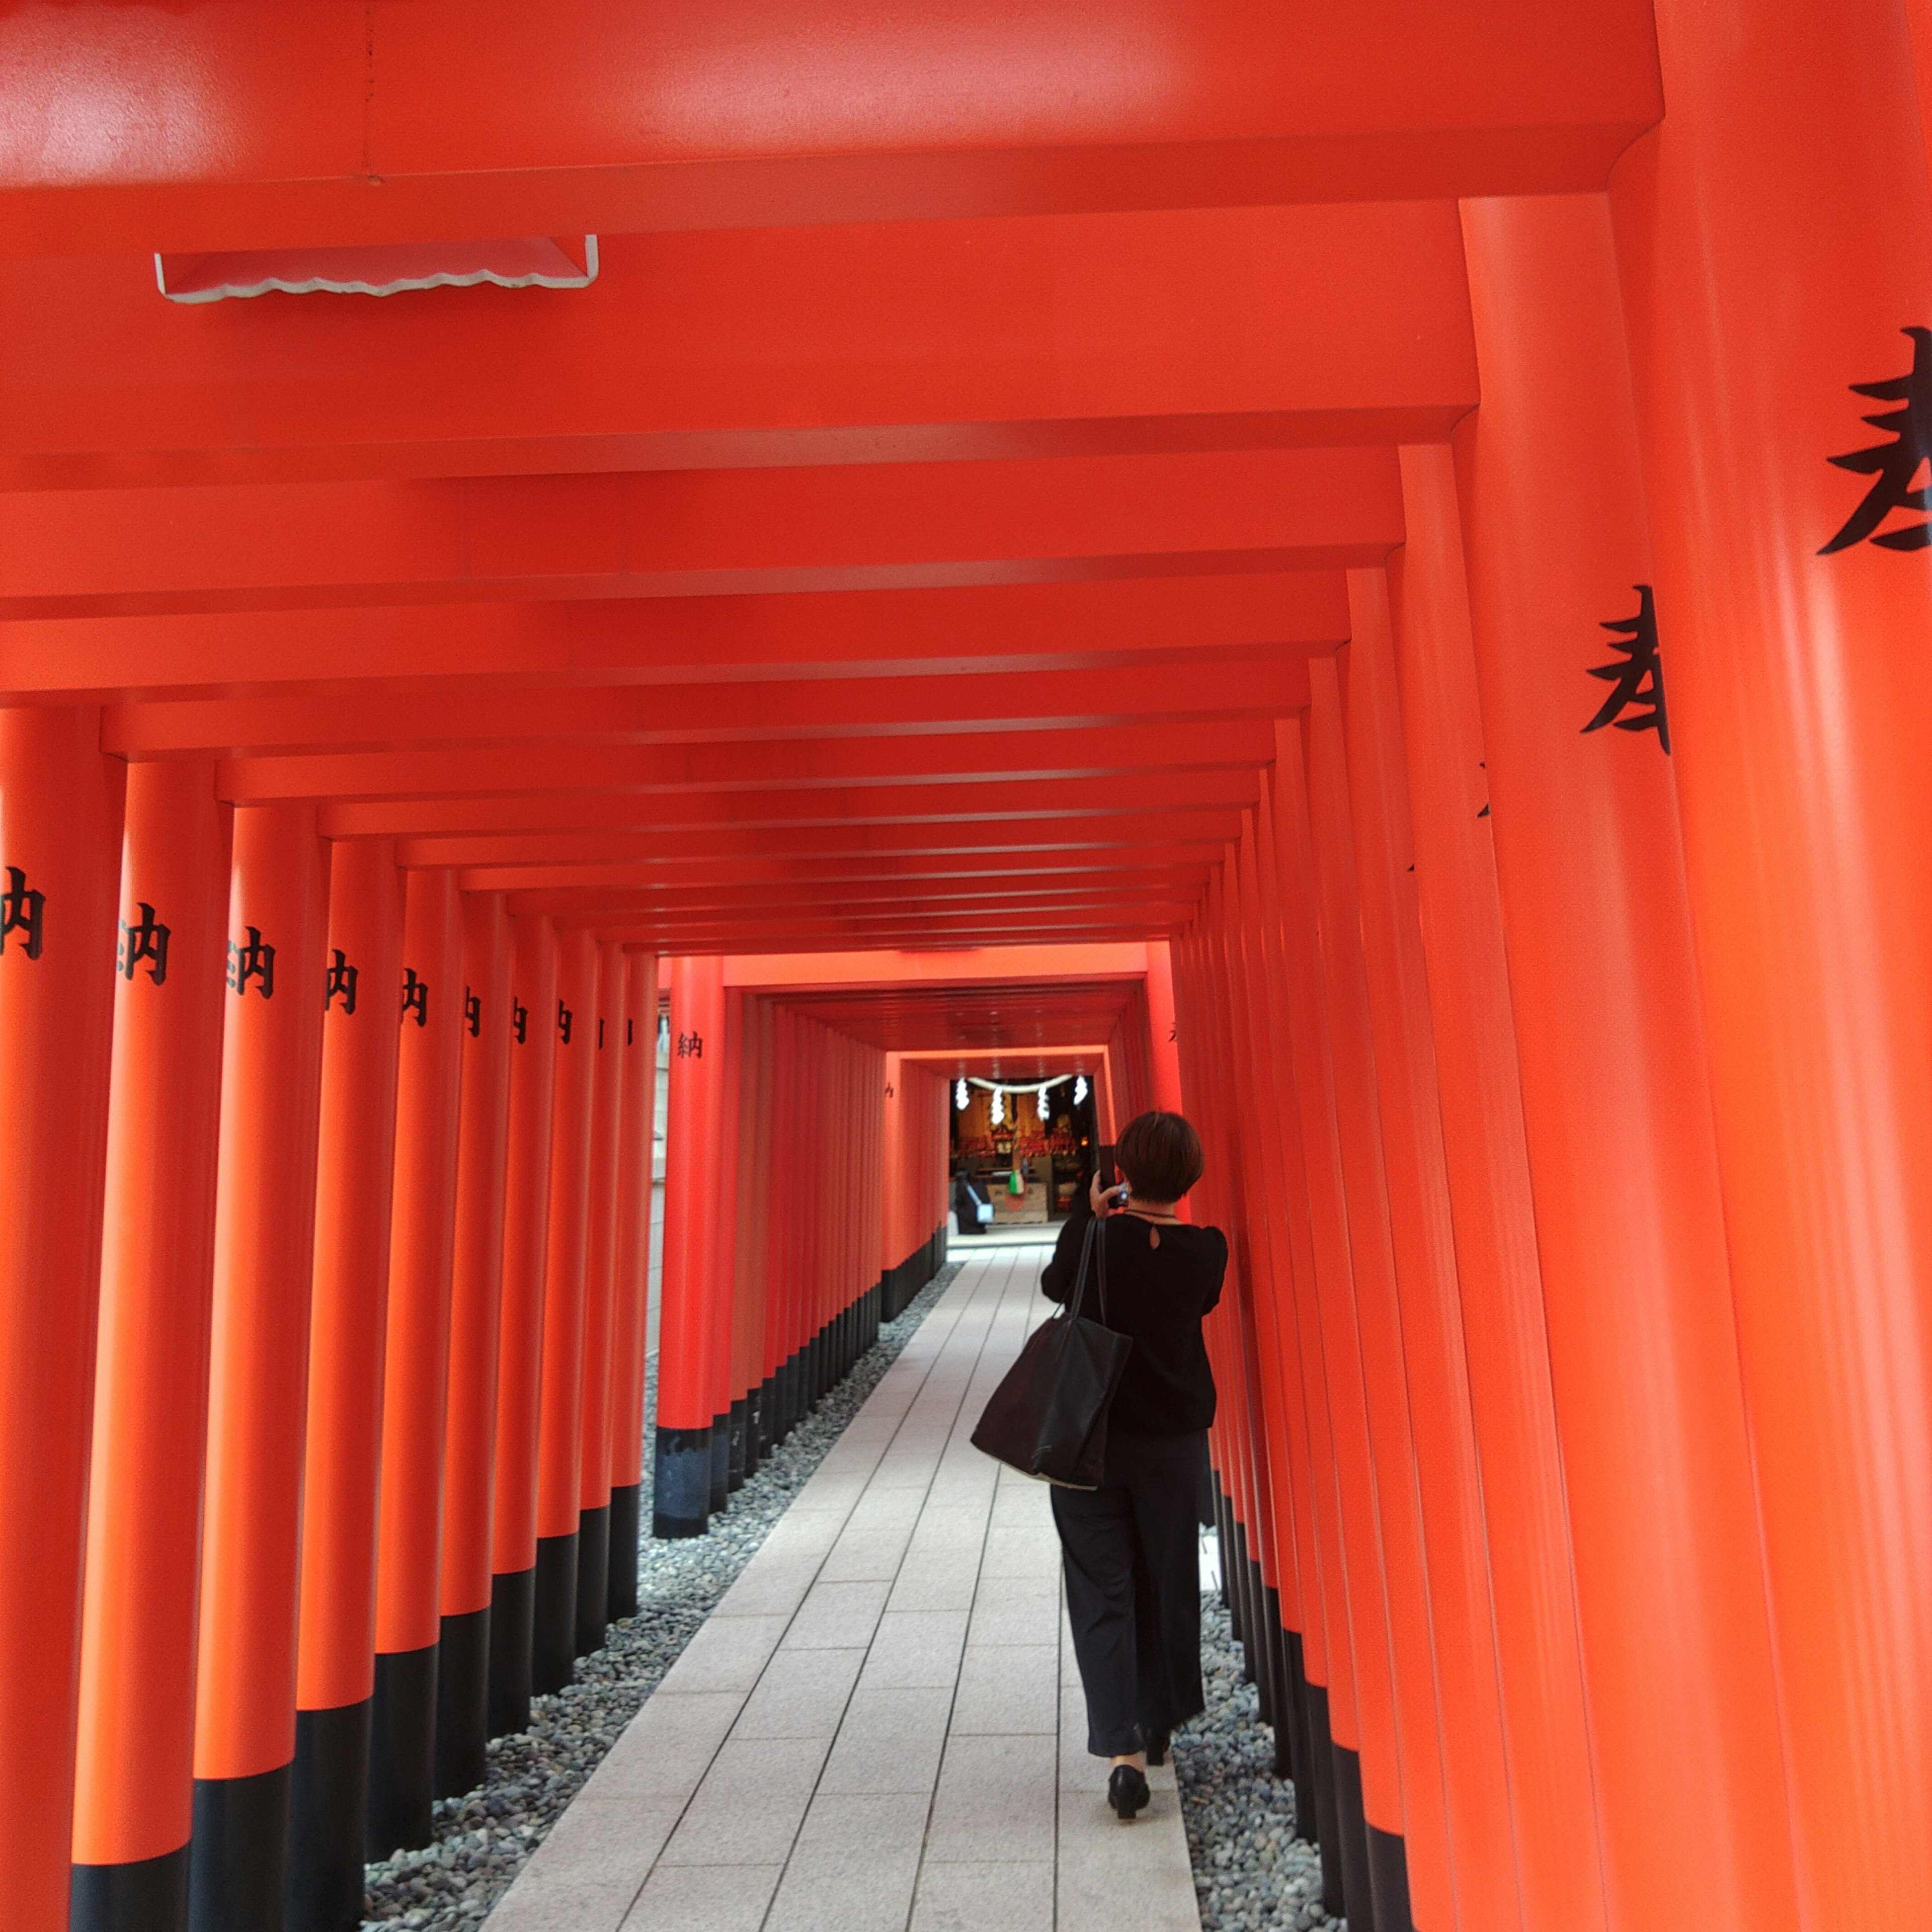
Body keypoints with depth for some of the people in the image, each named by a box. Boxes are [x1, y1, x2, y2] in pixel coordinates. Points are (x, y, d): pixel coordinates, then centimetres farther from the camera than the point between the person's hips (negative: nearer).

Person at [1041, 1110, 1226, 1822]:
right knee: (1167, 1586, 18)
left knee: (1101, 1591, 5)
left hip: (1088, 1441, -2)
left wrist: (1087, 1212, 11)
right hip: (1175, 1443, 2)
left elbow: (1053, 1284, 4)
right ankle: (1157, 1727, 35)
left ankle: (1123, 1749, -4)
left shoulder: (1097, 1240, -16)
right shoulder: (1208, 1250, -10)